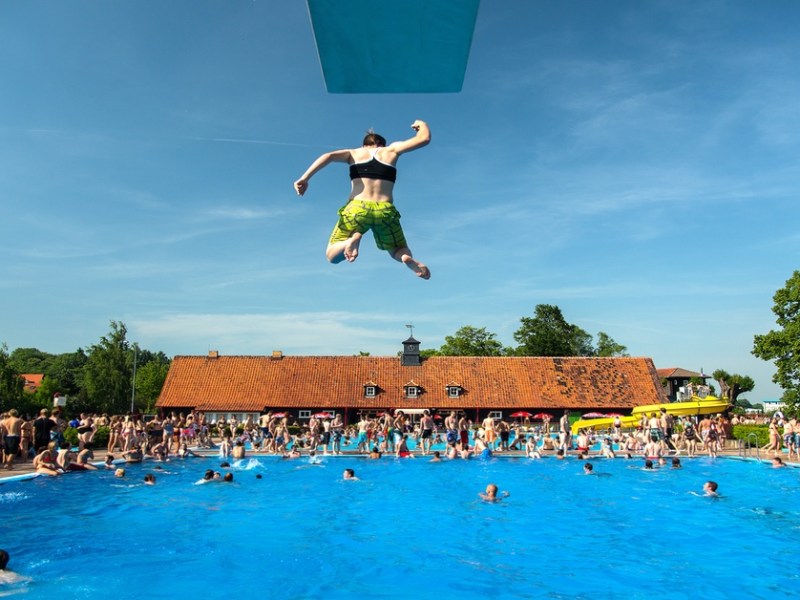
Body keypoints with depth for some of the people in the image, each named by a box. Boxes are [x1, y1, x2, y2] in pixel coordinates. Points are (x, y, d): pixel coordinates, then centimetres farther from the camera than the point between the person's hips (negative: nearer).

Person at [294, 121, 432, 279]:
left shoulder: (354, 153, 19)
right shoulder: (391, 150, 18)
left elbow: (328, 156, 0)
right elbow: (424, 139, 15)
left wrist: (304, 178, -8)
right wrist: (422, 124, 38)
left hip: (357, 209, 0)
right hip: (385, 211, 1)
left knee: (332, 256, 14)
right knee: (400, 252, 23)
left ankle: (353, 239, -22)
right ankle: (408, 259, -17)